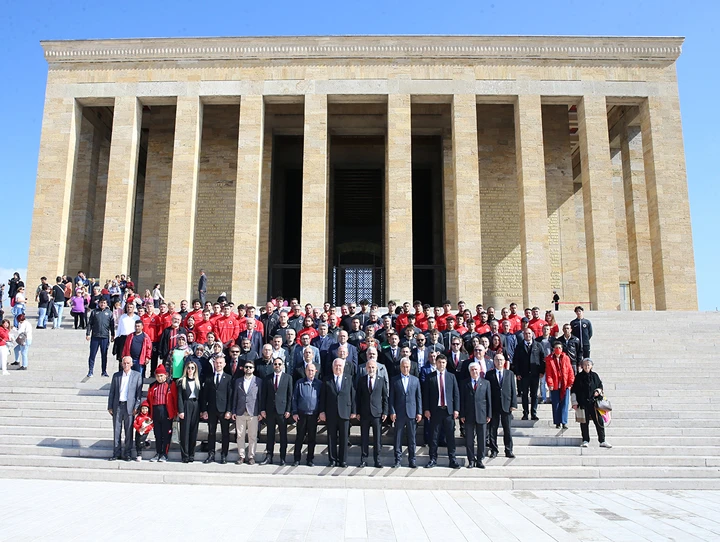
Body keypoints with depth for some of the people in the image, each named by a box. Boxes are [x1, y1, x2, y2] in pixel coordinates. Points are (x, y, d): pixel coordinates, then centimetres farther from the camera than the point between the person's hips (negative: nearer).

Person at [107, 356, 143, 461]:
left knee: (128, 431, 2)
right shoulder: (116, 375, 10)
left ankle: (127, 453, 9)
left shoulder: (137, 375, 2)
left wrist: (136, 407, -7)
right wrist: (110, 407, 4)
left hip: (129, 406, -2)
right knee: (116, 430, 5)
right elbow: (111, 392, 11)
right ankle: (116, 453, 13)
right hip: (117, 406, 2)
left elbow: (139, 393, 0)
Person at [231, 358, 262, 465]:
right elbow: (235, 397, 11)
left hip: (253, 413, -2)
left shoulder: (258, 381, 4)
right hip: (240, 412, 2)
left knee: (252, 436, 1)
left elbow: (260, 397, 2)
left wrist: (260, 412, -2)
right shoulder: (238, 381, 11)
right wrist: (233, 411, 6)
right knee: (240, 436, 5)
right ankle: (241, 456, 15)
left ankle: (251, 456, 10)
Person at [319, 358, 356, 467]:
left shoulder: (349, 379, 4)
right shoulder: (327, 380, 4)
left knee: (344, 438, 4)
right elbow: (322, 396, 4)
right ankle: (332, 459, 17)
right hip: (330, 413, 1)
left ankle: (343, 460, 14)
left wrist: (353, 411, -1)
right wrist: (322, 411, -2)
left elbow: (353, 395, 3)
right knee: (331, 438, 7)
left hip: (344, 413, 0)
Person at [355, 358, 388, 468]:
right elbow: (358, 396, 6)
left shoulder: (382, 380, 4)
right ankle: (363, 460, 14)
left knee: (377, 438, 3)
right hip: (364, 413, 1)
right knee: (364, 437, 5)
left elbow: (385, 397, 5)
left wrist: (385, 412, -1)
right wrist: (358, 412, 0)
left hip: (377, 413, -1)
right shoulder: (361, 380, 5)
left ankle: (377, 460, 12)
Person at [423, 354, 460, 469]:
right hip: (435, 410, -1)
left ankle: (452, 459, 13)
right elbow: (426, 394, 3)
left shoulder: (451, 376, 8)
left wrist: (456, 409, 0)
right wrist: (426, 409, -4)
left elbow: (456, 393, 7)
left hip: (449, 410, 1)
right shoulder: (430, 377, 4)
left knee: (450, 436, 4)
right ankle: (433, 459, 14)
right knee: (434, 436, 4)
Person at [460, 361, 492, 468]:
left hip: (482, 415, 0)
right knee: (469, 439, 3)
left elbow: (489, 399, 6)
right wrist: (462, 415, -2)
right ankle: (471, 460, 13)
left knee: (481, 439, 5)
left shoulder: (486, 383, 7)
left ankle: (479, 460, 16)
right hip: (469, 415, 0)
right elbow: (462, 400, 4)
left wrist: (489, 415, 0)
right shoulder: (465, 383, 5)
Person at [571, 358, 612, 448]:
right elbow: (574, 390, 3)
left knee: (599, 421, -1)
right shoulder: (579, 377, 2)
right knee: (584, 423, 3)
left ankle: (602, 441, 7)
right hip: (583, 403, -1)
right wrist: (574, 403, -1)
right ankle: (585, 440, 13)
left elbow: (600, 386, 18)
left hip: (594, 402, 1)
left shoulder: (595, 376, 7)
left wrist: (598, 391, -4)